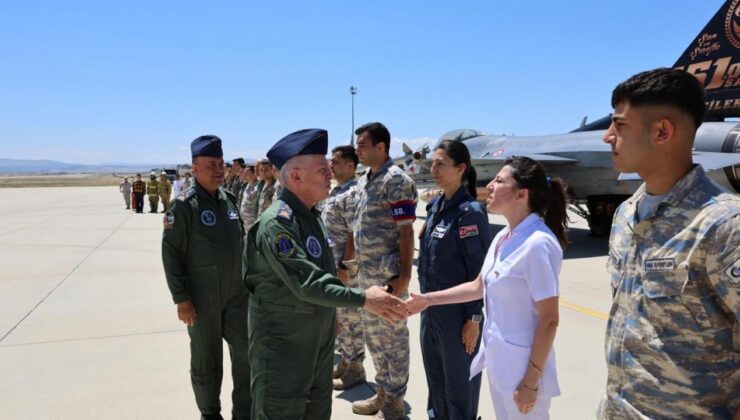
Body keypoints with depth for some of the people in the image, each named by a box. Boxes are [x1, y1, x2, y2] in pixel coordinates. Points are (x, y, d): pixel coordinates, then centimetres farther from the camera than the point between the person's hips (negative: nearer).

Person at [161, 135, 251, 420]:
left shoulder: (229, 199, 6)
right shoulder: (184, 204, -12)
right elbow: (171, 253, -13)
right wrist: (181, 298, -15)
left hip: (237, 294, 5)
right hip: (202, 299, -5)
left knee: (246, 354, 8)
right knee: (206, 360, 12)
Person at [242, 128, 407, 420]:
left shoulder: (312, 216, 6)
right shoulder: (277, 222, -23)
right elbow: (306, 283, -31)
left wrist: (328, 319, 14)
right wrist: (363, 299, -31)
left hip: (317, 339, 9)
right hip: (282, 344, -8)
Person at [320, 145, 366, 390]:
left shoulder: (353, 193, -17)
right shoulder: (335, 191, 13)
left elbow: (354, 234, -21)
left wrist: (345, 265, -21)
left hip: (345, 265, -10)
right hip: (330, 264, 10)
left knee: (350, 317, 2)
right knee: (337, 315, 18)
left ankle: (355, 368, 15)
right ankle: (344, 361, 31)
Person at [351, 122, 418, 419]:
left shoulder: (396, 180, -14)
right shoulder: (363, 181, 12)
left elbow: (406, 231, -17)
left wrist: (404, 275, -19)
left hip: (388, 274, -9)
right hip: (365, 273, 9)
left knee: (394, 335, 5)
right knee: (372, 332, 18)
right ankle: (383, 391, 35)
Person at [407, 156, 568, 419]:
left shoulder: (538, 244, -23)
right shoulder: (503, 237, 3)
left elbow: (549, 320, -20)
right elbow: (478, 287, 14)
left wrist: (531, 382, -17)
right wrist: (429, 299, 10)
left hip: (522, 366, -8)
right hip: (497, 360, 8)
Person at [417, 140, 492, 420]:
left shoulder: (470, 211, -17)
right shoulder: (435, 206, 6)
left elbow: (479, 271, -17)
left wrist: (474, 318, -15)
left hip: (457, 312, -7)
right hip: (431, 309, 8)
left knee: (459, 381, 10)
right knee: (434, 376, 21)